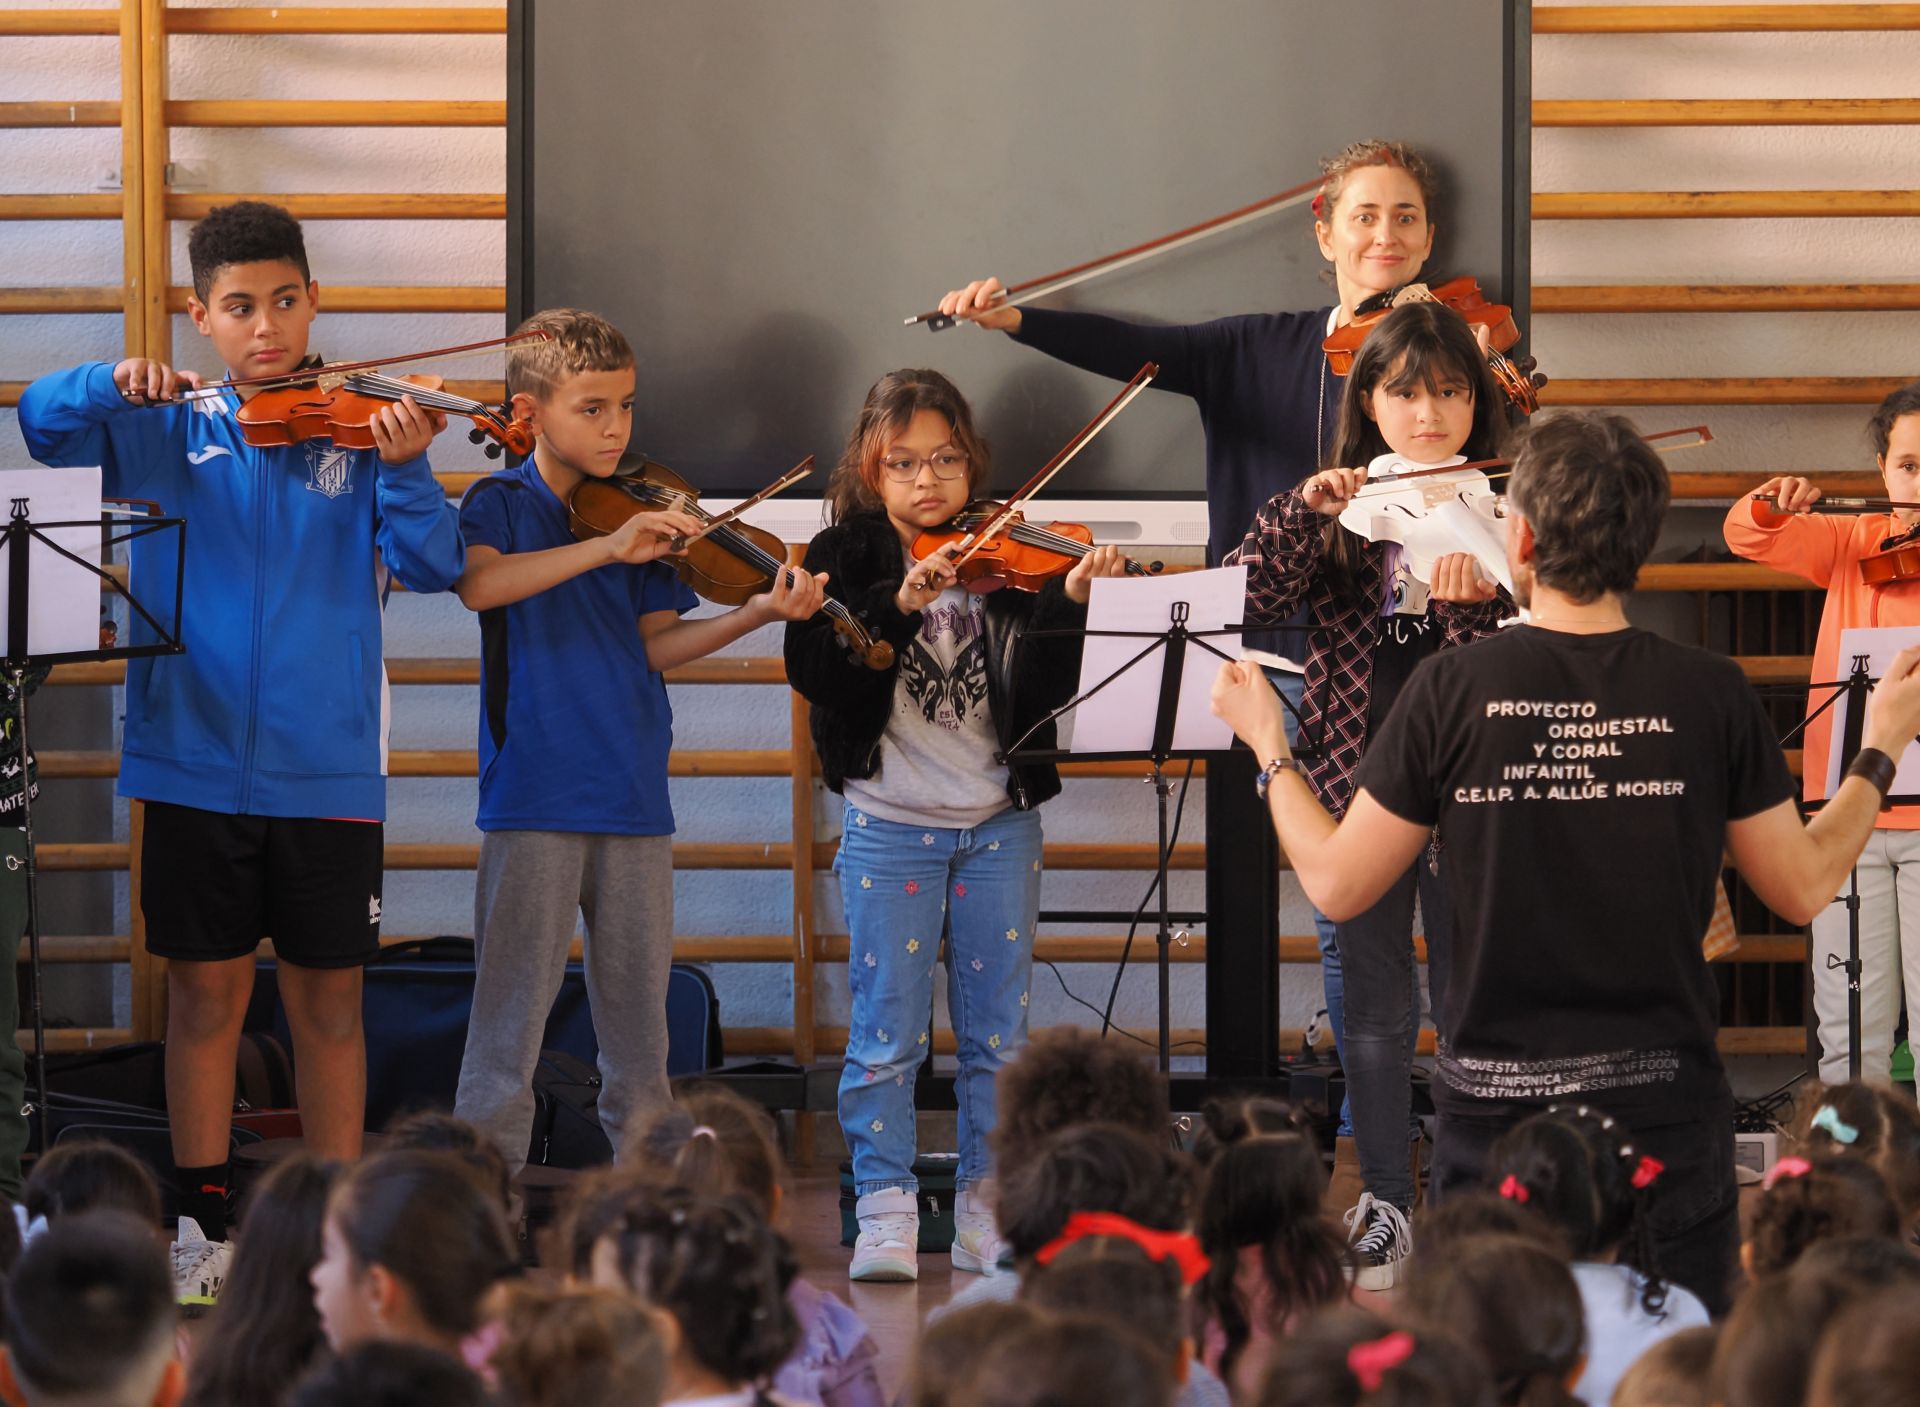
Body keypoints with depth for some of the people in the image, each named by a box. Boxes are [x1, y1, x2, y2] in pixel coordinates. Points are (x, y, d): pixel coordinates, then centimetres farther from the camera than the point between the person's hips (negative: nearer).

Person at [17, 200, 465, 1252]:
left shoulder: (352, 431, 3)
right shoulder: (166, 432, 6)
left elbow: (431, 566, -7)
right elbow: (42, 421, -3)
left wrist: (403, 470, -25)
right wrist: (113, 384, -22)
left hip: (327, 770, 0)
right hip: (195, 763, 0)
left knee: (329, 1000, 6)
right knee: (204, 993, 6)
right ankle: (201, 1217, 16)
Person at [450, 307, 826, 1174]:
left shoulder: (641, 514, 12)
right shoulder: (501, 505, 0)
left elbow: (655, 647, 6)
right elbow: (478, 584, -23)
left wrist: (758, 613, -9)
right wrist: (608, 548, -29)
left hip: (633, 795, 4)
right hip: (535, 798, -4)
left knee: (639, 1003, 9)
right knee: (512, 1006, -4)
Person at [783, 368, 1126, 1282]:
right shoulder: (847, 556, 1)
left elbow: (1046, 691, -5)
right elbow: (812, 669, -14)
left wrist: (1071, 604, -21)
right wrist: (899, 603, -25)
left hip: (999, 827, 2)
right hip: (889, 826, -2)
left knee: (999, 1034, 7)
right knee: (888, 1034, 0)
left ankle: (988, 1209, 15)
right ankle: (885, 1211, 7)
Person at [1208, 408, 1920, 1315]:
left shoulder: (1455, 688, -9)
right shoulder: (1710, 694, -6)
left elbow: (1336, 884, -2)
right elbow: (1803, 886, 3)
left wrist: (1267, 746, 15)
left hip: (1495, 1112, 0)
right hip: (1665, 1109, 0)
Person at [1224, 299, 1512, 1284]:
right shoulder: (1337, 512, 6)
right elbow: (1243, 595, -6)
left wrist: (1464, 608, -29)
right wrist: (1305, 510, -20)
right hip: (1358, 783, 2)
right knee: (1374, 1007, 9)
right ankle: (1384, 1204, 18)